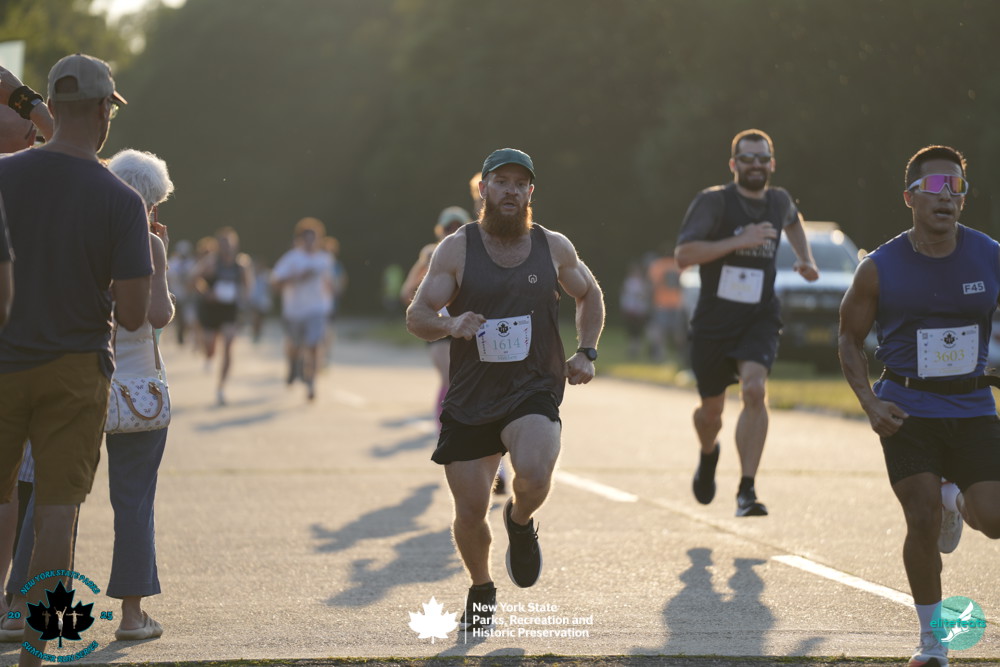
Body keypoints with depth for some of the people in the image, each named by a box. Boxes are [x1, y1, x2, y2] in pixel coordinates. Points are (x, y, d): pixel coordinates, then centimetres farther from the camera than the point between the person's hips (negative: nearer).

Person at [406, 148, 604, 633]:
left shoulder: (554, 248, 4)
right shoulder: (456, 249, -2)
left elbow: (590, 295, 21)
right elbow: (416, 316, -5)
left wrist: (586, 352, 7)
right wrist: (450, 324, -26)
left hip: (534, 392, 0)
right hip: (469, 398, 0)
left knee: (534, 474, -29)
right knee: (470, 511, 2)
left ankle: (520, 523, 7)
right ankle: (481, 589, 31)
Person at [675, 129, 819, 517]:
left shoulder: (779, 201, 5)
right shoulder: (714, 201, -10)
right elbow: (683, 254, -22)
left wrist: (805, 259, 16)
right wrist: (739, 241, -28)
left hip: (760, 320, 2)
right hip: (714, 321, -2)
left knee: (754, 390, -24)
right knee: (711, 409, 11)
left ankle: (747, 492, -23)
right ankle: (709, 455, 48)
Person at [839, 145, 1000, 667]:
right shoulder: (879, 269, -5)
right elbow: (850, 338, 6)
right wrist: (870, 404, -7)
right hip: (907, 411, -1)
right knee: (923, 521, -11)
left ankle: (956, 499, 29)